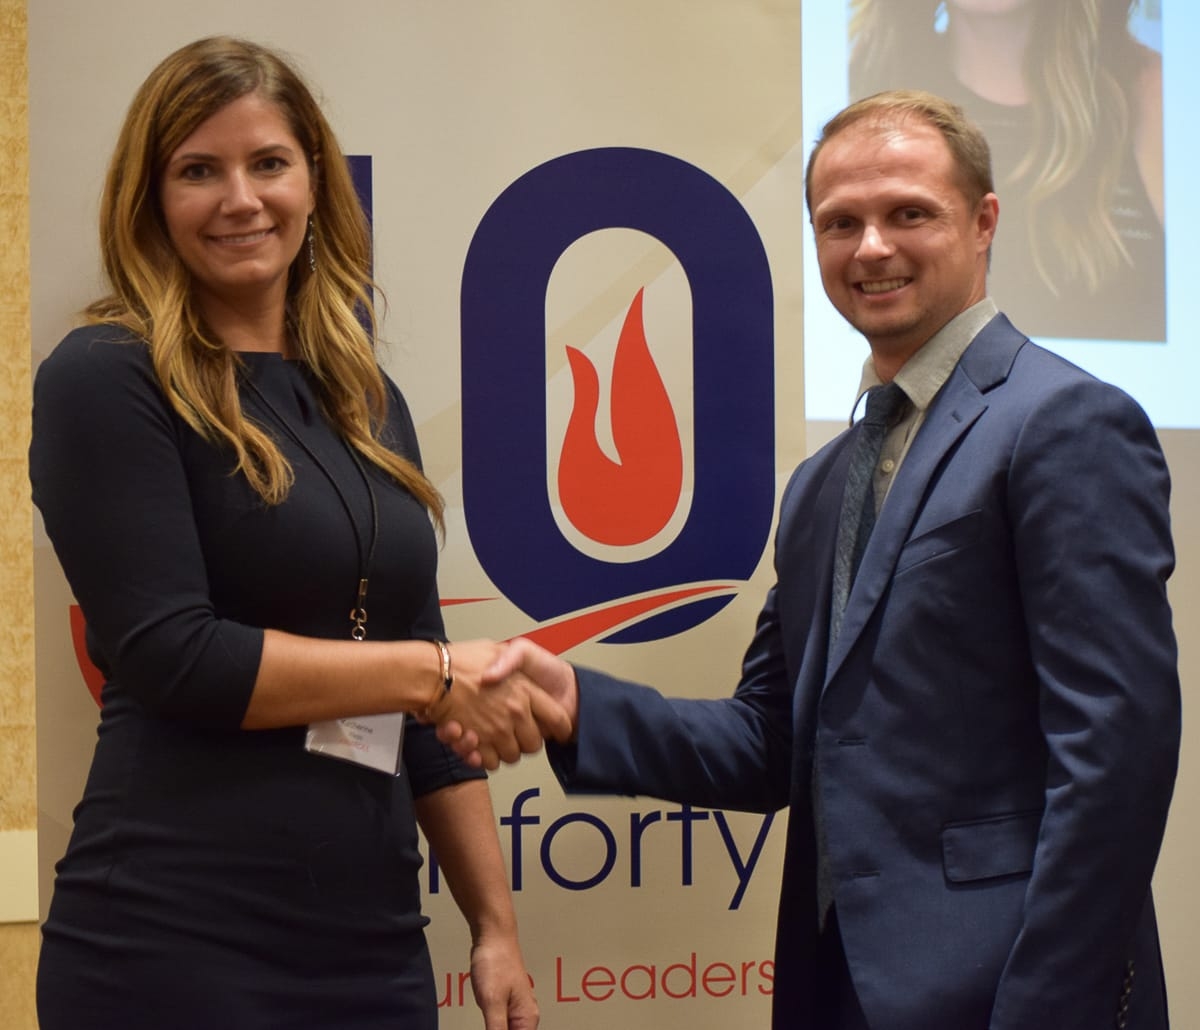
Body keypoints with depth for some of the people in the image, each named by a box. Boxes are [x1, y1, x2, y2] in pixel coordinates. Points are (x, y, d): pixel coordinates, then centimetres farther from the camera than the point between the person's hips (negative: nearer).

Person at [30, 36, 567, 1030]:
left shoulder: (367, 400, 12)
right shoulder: (107, 379, -6)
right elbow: (171, 655, -15)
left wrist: (496, 924, 11)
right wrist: (434, 669, -9)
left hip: (372, 944, 6)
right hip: (176, 946, -6)